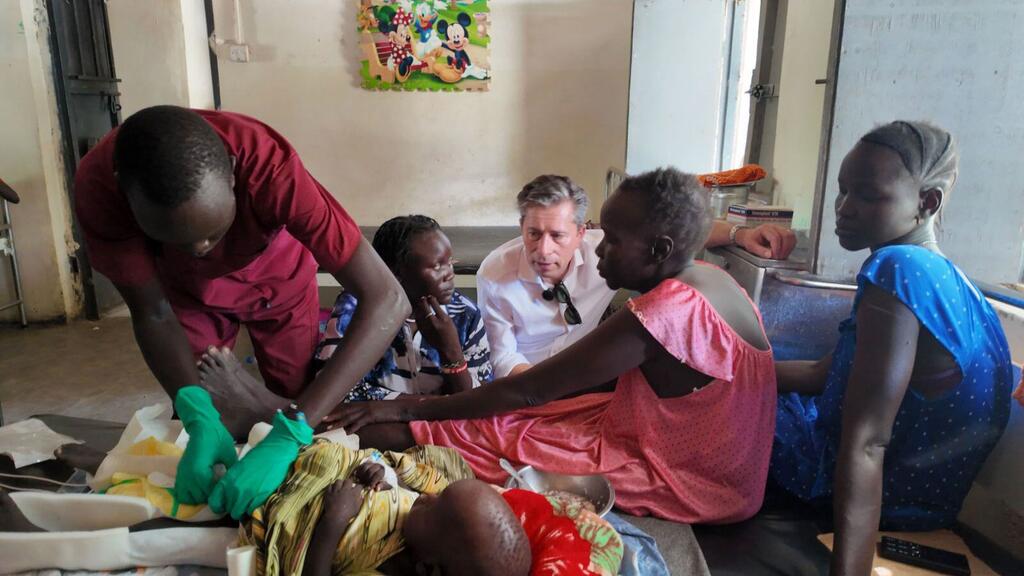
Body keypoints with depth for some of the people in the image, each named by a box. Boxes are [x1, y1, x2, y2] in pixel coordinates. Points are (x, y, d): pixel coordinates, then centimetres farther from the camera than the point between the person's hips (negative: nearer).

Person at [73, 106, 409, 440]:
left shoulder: (267, 167, -41)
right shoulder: (99, 186, -35)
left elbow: (387, 299, -44)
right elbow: (153, 314, -21)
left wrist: (301, 419, -49)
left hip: (278, 281, -1)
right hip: (189, 288, 2)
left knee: (293, 398, 3)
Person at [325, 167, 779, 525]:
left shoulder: (659, 315, -30)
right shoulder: (710, 279, -1)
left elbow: (526, 390, -26)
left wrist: (403, 408, -18)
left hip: (684, 481, -9)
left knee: (487, 433, -12)